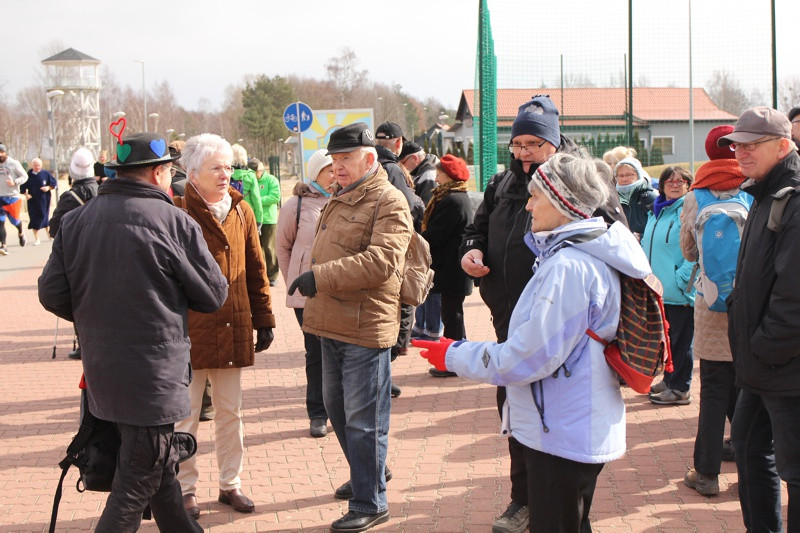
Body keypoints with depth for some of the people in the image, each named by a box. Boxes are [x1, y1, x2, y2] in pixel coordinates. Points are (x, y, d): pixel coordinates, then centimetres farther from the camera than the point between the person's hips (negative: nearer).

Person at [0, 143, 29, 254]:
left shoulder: (14, 163, -6)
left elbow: (24, 176, -3)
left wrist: (15, 182, -19)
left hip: (13, 197, -2)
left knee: (14, 220, 8)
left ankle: (21, 233, 42)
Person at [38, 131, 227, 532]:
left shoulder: (75, 221, 2)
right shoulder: (173, 222, -13)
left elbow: (52, 295, 2)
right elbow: (213, 295, -6)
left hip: (101, 370, 6)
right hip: (154, 374, -6)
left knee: (161, 467, 22)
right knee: (135, 487, 3)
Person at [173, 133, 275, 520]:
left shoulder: (241, 211, 7)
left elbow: (256, 270, 12)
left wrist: (263, 320, 10)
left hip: (233, 330, 5)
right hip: (189, 332, -5)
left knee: (230, 411, 14)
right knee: (186, 415, 6)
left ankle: (230, 484, 26)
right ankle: (185, 490, 19)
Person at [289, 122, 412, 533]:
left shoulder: (388, 202, -13)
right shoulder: (339, 200, 17)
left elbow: (382, 260, -26)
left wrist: (322, 276, -28)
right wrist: (315, 300, 23)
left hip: (366, 327, -10)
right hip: (332, 324, 10)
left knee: (362, 419, -3)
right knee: (336, 407, 20)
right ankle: (366, 476, 38)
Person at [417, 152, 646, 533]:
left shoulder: (567, 268, -24)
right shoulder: (593, 255, 9)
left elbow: (527, 357, -23)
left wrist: (454, 355, -11)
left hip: (562, 439, -10)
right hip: (583, 431, 10)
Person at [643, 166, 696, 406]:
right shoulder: (655, 213, 14)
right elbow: (647, 245, 26)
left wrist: (681, 279, -19)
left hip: (680, 292, -8)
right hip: (658, 290, 8)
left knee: (680, 340, 1)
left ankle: (679, 390, 9)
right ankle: (669, 380, 30)